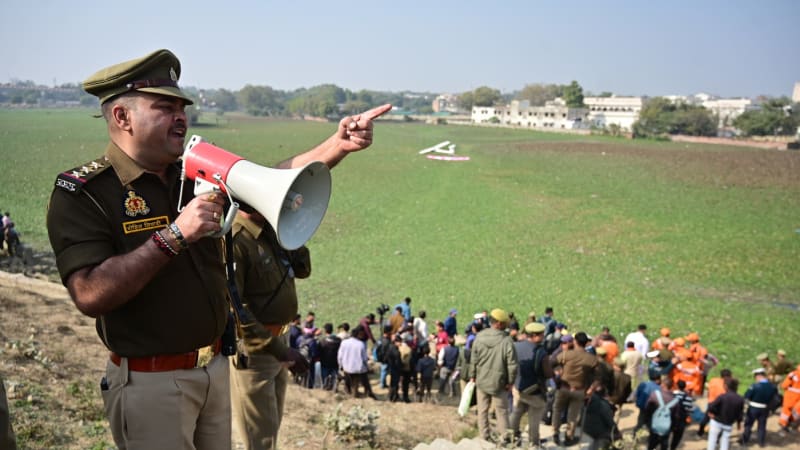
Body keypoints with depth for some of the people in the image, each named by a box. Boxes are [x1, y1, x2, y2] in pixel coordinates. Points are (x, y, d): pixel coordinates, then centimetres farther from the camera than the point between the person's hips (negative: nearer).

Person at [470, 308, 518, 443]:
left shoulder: (479, 337, -6)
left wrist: (473, 376, 12)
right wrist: (510, 382, -1)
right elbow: (512, 365, -14)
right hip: (499, 383, -3)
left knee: (482, 410, 14)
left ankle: (485, 436, 20)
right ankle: (504, 437, 15)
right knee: (501, 411, 10)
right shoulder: (507, 341, -18)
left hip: (481, 381, 3)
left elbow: (473, 360, 0)